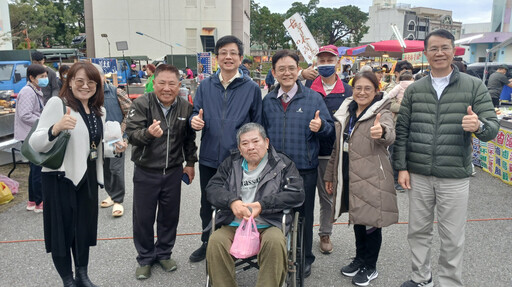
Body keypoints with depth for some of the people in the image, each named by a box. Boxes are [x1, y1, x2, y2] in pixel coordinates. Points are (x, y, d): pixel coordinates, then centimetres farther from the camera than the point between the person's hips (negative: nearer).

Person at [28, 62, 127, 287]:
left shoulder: (99, 111, 8)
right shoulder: (57, 103, -13)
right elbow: (35, 144, -20)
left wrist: (115, 148, -1)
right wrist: (56, 128, -38)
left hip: (87, 177, 6)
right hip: (60, 179, -6)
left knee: (85, 228, 17)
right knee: (62, 230, 5)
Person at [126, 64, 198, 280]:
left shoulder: (185, 108, -1)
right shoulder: (142, 104, -11)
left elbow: (189, 138, 11)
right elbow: (131, 134, -19)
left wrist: (190, 163, 11)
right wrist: (148, 132, -39)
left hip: (173, 172, 2)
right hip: (145, 172, -2)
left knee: (169, 216, 13)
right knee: (143, 218, 8)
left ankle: (164, 253, 34)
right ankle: (145, 258, 28)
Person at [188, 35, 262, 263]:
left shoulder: (252, 88, -2)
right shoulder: (205, 86, 5)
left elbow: (257, 125, -1)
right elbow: (196, 114, 11)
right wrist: (194, 121, -14)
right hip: (209, 158, 3)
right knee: (207, 204, 17)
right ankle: (207, 243, 37)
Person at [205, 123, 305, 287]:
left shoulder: (282, 163, 8)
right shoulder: (230, 163, 18)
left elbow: (297, 194, -3)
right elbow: (212, 188, 8)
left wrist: (262, 205, -12)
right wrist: (232, 201, -13)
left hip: (268, 225, -2)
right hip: (234, 225, 2)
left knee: (276, 242, -34)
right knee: (215, 241, -28)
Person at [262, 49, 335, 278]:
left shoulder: (313, 98, -1)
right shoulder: (268, 101, 7)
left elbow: (330, 130, 0)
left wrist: (320, 127, -22)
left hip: (305, 169, -2)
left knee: (303, 215, 9)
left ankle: (304, 259, 26)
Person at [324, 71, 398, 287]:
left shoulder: (381, 112, -9)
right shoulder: (346, 112, 9)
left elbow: (389, 133, -33)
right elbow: (337, 147, 15)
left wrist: (381, 132, -56)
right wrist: (330, 174, 16)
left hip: (371, 178, -6)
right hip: (349, 177, 6)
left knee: (371, 221, 6)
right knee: (357, 218, 18)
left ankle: (370, 267, 24)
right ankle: (360, 258, 37)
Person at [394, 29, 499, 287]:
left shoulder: (474, 86, -1)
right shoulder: (414, 89, 5)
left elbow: (493, 127, -4)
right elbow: (402, 131, 6)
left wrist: (479, 126, -28)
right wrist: (401, 167, 0)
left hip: (454, 178, -2)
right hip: (418, 176, 3)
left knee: (452, 238, 7)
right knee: (418, 231, 15)